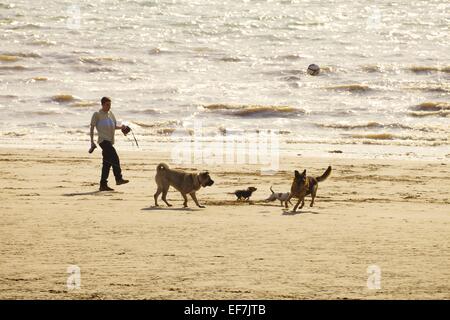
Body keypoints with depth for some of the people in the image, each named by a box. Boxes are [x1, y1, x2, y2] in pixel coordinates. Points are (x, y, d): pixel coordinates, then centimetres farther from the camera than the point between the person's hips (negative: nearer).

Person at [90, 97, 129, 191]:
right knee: (115, 158, -23)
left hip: (110, 141, 7)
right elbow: (92, 128, 0)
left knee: (107, 163, 7)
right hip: (103, 140, -7)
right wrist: (92, 141, -6)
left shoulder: (111, 113, 19)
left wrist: (121, 127, 5)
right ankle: (119, 178, -27)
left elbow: (114, 126, 27)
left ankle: (103, 185, 11)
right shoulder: (97, 114, 0)